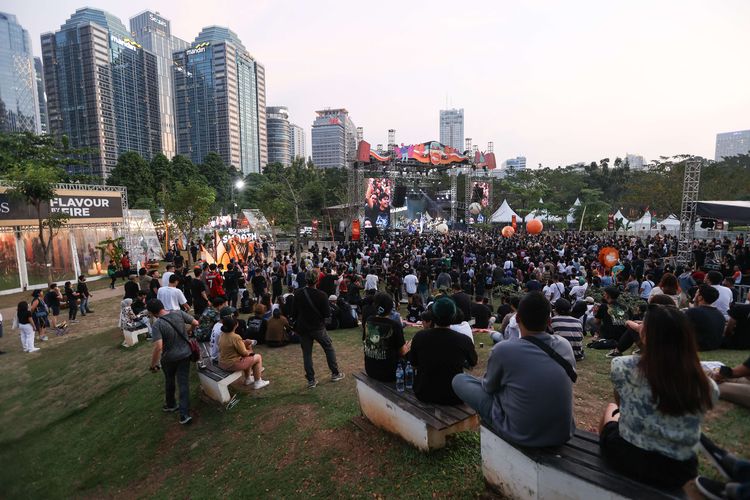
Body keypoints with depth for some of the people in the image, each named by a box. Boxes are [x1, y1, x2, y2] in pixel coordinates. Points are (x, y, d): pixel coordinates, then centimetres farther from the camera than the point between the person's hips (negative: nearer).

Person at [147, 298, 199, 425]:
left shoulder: (157, 325, -23)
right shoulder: (179, 313, -12)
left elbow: (158, 347, -29)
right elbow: (195, 323, -4)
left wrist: (153, 364, -16)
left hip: (169, 358, -2)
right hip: (185, 354, 3)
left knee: (169, 381, 24)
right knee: (184, 383, 7)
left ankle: (170, 405, 46)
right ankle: (184, 414, 6)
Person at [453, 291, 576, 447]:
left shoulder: (503, 349, -22)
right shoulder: (565, 345, -7)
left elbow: (489, 387, -3)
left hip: (521, 435, -5)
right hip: (563, 433, 5)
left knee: (459, 380, 8)